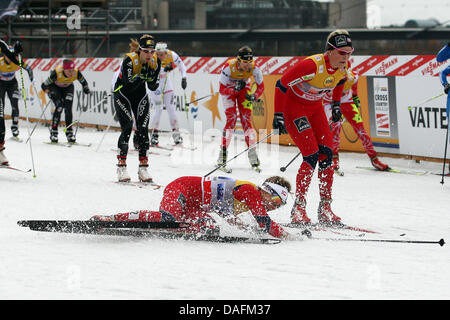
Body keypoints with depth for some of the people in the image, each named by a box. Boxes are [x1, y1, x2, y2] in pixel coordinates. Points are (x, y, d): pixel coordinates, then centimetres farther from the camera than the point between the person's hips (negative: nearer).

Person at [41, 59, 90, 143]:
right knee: (59, 107, -21)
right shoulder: (57, 73, -38)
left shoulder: (76, 73, -30)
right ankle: (54, 132, -12)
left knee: (68, 108, -13)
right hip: (54, 87, -3)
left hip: (68, 88, 3)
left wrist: (86, 89, -28)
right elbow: (44, 85, -30)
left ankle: (69, 132, 2)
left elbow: (84, 82, -9)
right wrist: (51, 95, -42)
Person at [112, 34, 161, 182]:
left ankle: (143, 167, 0)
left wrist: (155, 70, -26)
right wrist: (142, 74, -41)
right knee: (127, 128, -15)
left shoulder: (154, 61, -12)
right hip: (123, 94, -5)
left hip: (140, 95, 5)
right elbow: (129, 85, -32)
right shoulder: (129, 60, -28)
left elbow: (153, 87, -9)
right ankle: (121, 167, -9)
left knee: (143, 129, -4)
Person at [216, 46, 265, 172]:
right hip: (228, 89, -2)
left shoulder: (254, 68, -26)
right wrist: (235, 89, -45)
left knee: (246, 119, -8)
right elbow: (222, 90, -28)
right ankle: (223, 154, -12)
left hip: (244, 89, 2)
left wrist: (254, 96, -32)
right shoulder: (229, 67, -34)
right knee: (231, 118, -16)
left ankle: (253, 154, -5)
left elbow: (261, 87, -13)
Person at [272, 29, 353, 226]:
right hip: (293, 105, -7)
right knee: (312, 156, -17)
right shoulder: (313, 65, -33)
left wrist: (336, 104, 18)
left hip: (315, 107, 7)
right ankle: (298, 208, -10)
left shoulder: (344, 66, -12)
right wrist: (278, 116, -24)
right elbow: (282, 84, -25)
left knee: (326, 154, -5)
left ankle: (325, 207, 3)